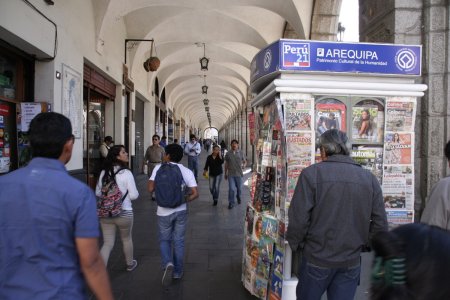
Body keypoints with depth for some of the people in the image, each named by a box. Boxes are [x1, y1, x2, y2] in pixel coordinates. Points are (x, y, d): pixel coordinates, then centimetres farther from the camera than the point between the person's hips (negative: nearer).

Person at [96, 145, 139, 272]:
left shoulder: (104, 172, -1)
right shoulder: (126, 173, -17)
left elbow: (97, 193, 8)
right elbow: (134, 195, -15)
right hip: (124, 213, -3)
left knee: (107, 243, 11)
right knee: (127, 239, 21)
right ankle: (130, 264, 41)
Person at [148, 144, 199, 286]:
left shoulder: (159, 168, -8)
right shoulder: (187, 171, -4)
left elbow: (150, 188, -11)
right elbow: (195, 193, -10)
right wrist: (184, 200, 5)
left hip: (164, 211, -1)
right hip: (181, 211, 1)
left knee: (164, 240, 18)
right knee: (178, 242, 16)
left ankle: (168, 264, -6)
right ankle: (177, 272, 26)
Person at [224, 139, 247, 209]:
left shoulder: (241, 153, 1)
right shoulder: (228, 153, 2)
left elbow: (245, 161, 9)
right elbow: (226, 164, 9)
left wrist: (244, 165, -15)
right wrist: (225, 173, 11)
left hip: (239, 174, 1)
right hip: (230, 174, -1)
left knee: (239, 188, 15)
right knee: (231, 189, -6)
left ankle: (238, 197, 45)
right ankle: (231, 203, 5)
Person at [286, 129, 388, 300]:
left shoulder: (311, 174, -14)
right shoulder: (369, 178, -2)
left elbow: (298, 219, -17)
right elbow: (380, 224, -1)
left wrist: (295, 244, 1)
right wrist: (361, 243, 14)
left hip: (317, 258, -3)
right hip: (351, 262, 3)